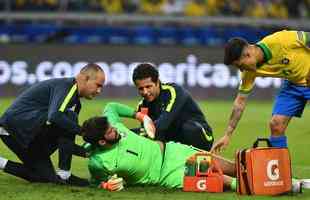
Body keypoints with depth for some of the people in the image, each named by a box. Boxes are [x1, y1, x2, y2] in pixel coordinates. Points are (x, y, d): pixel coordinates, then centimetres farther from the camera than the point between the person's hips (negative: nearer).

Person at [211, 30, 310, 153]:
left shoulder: (281, 41, -33)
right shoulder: (249, 72, -16)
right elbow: (240, 101, -7)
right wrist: (227, 135, -8)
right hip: (293, 83, 5)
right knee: (276, 124, -7)